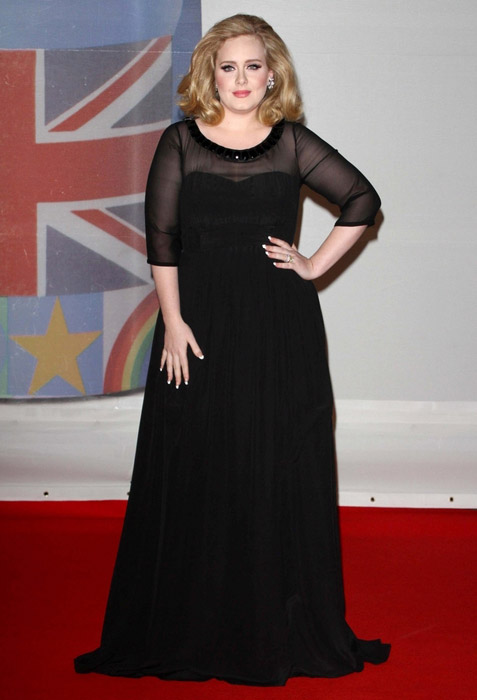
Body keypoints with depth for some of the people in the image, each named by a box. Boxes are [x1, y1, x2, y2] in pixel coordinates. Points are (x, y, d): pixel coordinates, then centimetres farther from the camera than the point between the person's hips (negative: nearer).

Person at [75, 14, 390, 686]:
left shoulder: (292, 143, 5)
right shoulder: (180, 142, 3)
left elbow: (363, 200, 10)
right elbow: (161, 237, 0)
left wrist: (315, 265, 3)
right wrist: (173, 321, -7)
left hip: (281, 326, 1)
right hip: (201, 319, 0)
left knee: (281, 470, 4)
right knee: (194, 470, 3)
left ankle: (283, 626, 16)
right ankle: (188, 626, 15)